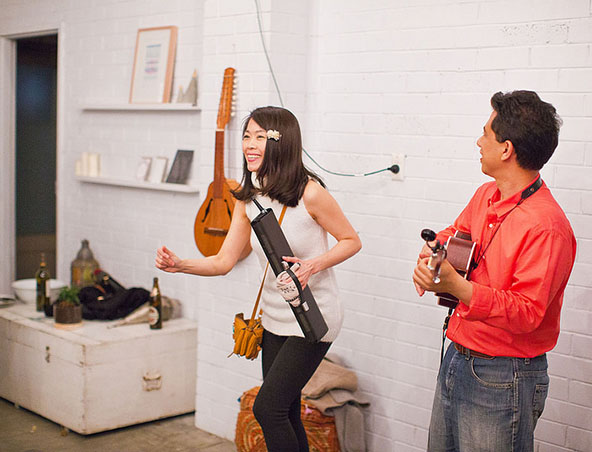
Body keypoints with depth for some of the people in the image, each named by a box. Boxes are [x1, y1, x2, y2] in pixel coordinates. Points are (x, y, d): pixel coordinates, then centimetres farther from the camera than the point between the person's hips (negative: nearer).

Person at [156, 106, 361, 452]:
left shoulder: (309, 192, -18)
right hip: (275, 319, 7)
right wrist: (179, 265, -15)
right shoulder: (248, 199, 1)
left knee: (267, 407, -13)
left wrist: (314, 265, -23)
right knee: (286, 414, 14)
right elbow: (224, 261, 1)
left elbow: (351, 240, -7)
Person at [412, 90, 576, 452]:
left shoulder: (546, 227, -23)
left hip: (503, 378, -8)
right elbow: (455, 233, 23)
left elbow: (525, 314, -25)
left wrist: (455, 285, -33)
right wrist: (431, 256, 0)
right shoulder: (486, 195, 4)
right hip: (457, 359, 8)